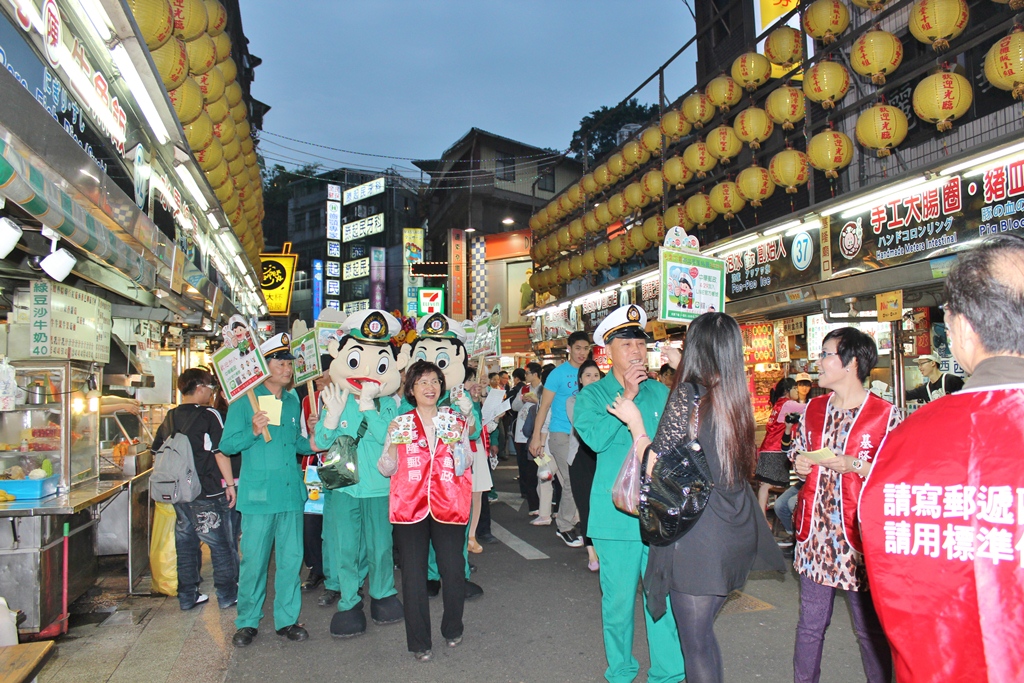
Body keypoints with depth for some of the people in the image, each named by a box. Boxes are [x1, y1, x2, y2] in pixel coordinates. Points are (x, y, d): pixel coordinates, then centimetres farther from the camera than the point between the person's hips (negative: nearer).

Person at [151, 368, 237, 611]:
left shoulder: (170, 417, 8)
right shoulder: (209, 415, -12)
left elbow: (157, 449, 16)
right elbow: (221, 452, -15)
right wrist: (230, 484, -10)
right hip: (208, 492, -7)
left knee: (186, 543, 15)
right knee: (222, 545, 3)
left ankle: (187, 596, 21)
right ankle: (227, 595, 9)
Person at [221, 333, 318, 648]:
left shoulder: (293, 401, 14)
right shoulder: (245, 400, -2)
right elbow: (227, 445, -5)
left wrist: (310, 444, 3)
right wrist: (253, 431, -21)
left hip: (291, 492, 5)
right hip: (258, 493, -4)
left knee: (290, 559, 8)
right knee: (253, 560, 1)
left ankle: (287, 619, 21)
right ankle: (247, 622, 18)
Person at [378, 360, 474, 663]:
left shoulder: (455, 420, 10)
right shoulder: (400, 424, 10)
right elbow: (387, 469, 7)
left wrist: (458, 437, -10)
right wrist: (393, 442, -10)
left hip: (448, 505, 0)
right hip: (410, 505, 0)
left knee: (453, 571, -3)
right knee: (413, 574, 0)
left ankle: (452, 629, 23)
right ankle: (419, 642, 15)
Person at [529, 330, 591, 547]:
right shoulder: (559, 373, -7)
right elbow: (544, 406, -6)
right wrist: (536, 437, -11)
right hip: (562, 434, -5)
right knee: (573, 481, -7)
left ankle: (563, 523, 27)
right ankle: (565, 527, 10)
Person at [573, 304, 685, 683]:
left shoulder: (662, 393, 10)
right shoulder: (592, 395, 1)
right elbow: (595, 437, -17)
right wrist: (627, 396, -15)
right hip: (616, 514, -2)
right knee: (619, 597, 7)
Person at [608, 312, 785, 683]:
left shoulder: (686, 395, -16)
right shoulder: (737, 399, 4)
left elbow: (657, 469, -15)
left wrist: (635, 423, -1)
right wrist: (685, 371, 27)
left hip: (697, 535, -7)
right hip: (734, 534, 7)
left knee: (695, 639, 5)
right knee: (703, 630, 22)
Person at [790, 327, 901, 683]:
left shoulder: (885, 414, -7)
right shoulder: (813, 409, 11)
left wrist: (854, 465, -18)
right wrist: (799, 464, 2)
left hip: (858, 534, -4)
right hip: (814, 531, 5)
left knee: (870, 627, 7)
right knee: (810, 624, 12)